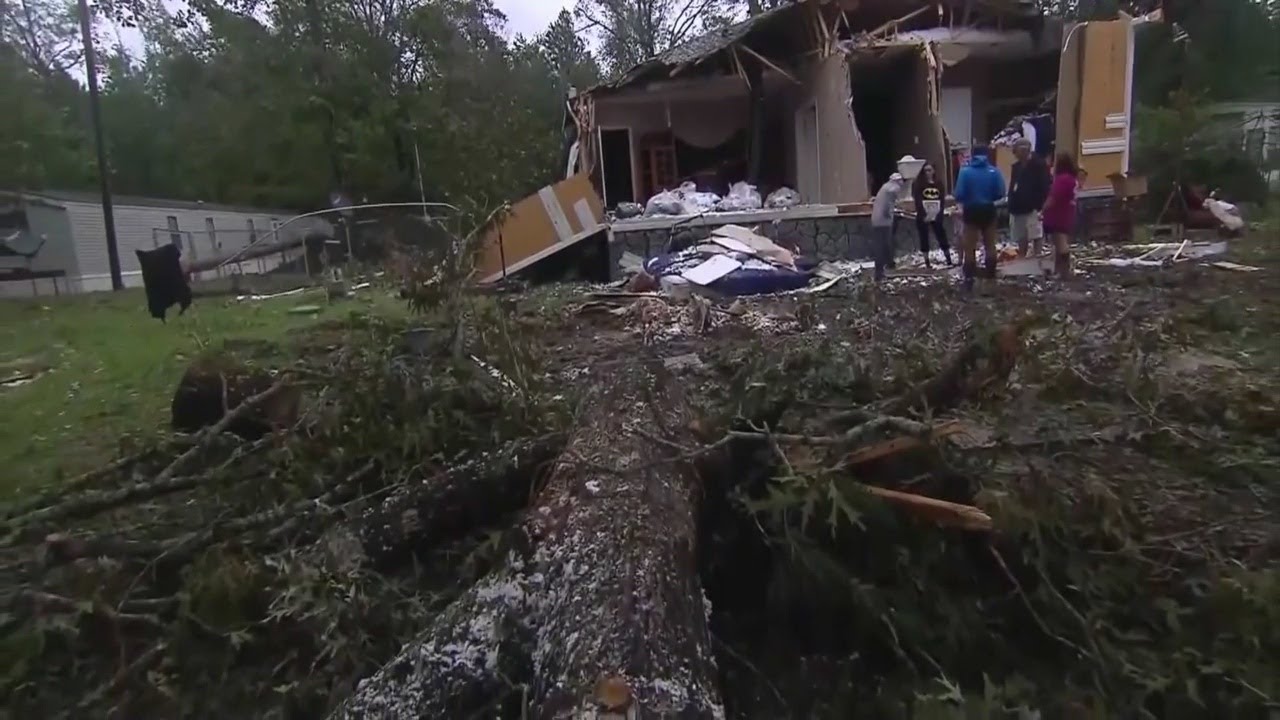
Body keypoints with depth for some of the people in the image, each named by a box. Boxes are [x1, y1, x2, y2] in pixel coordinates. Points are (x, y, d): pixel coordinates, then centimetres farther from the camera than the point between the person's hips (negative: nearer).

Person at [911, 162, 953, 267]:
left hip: (936, 217, 2)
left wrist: (938, 214, -9)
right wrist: (924, 215, -17)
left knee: (943, 237, 3)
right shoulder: (918, 185, -2)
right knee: (924, 240, 2)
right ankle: (927, 262, 9)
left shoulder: (939, 184, 6)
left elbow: (942, 201, 4)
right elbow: (918, 202, -9)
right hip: (923, 217, -2)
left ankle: (949, 260, 9)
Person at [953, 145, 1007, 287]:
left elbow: (959, 194, -16)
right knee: (990, 246, 16)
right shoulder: (994, 171, -7)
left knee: (970, 247, 8)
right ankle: (991, 276, 20)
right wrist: (989, 198, 11)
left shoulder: (965, 171, -12)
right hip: (988, 210, 2)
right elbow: (1000, 194, -9)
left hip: (971, 211, -2)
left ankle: (969, 278, 5)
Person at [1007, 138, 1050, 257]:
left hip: (1033, 209, -7)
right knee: (1021, 239, 11)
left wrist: (1041, 207, -18)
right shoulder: (1016, 166, 14)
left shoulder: (1039, 164, -6)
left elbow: (1045, 187, -11)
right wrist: (1011, 207, 12)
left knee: (1036, 237, -6)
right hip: (1018, 209, 7)